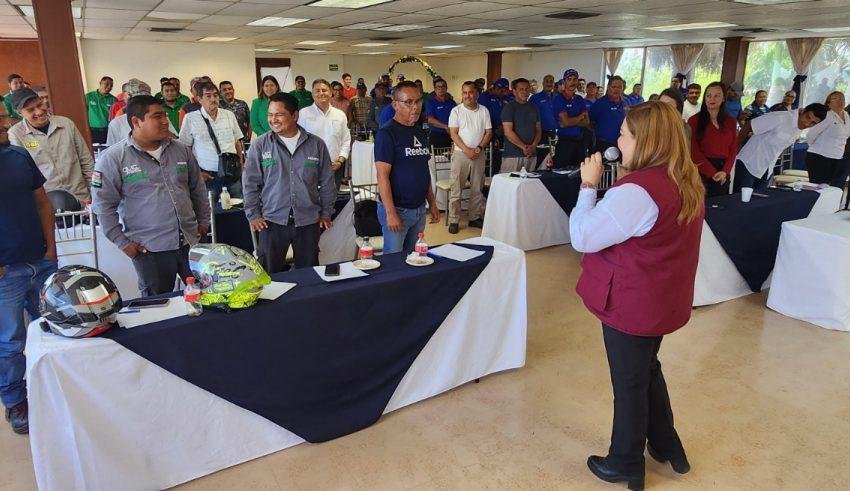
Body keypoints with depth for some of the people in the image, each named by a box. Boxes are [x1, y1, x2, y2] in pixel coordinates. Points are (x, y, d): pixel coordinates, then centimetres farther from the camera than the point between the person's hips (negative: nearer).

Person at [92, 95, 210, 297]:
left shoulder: (181, 150, 7)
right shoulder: (113, 158, -7)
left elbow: (198, 189, 17)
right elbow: (103, 205, -7)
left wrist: (203, 222, 15)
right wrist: (122, 242, -7)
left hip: (191, 242, 4)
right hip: (150, 250, -4)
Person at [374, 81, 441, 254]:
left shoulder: (420, 132, 12)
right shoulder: (387, 133, -12)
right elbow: (383, 176, -16)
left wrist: (432, 204, 15)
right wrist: (390, 213, -20)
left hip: (419, 208, 7)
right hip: (397, 209, -7)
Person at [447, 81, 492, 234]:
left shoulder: (484, 111, 7)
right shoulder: (456, 111, -1)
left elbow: (489, 132, 6)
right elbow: (453, 133, -6)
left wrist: (479, 148, -9)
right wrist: (467, 150, -14)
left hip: (479, 154, 3)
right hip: (460, 153, -3)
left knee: (477, 188, 9)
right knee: (456, 189, -3)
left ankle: (475, 217, 20)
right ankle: (453, 220, 3)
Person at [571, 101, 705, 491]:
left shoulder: (637, 191, -28)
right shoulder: (687, 182, 2)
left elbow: (581, 237, -23)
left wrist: (588, 185, -15)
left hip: (631, 303, -9)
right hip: (661, 299, 9)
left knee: (629, 384, 9)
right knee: (648, 370, 27)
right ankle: (667, 446, 44)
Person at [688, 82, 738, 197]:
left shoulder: (730, 121, 11)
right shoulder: (694, 120, -2)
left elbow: (733, 149, 8)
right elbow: (694, 151, -8)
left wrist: (725, 171, -8)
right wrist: (712, 173, -13)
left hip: (723, 175, 4)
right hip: (701, 172, -4)